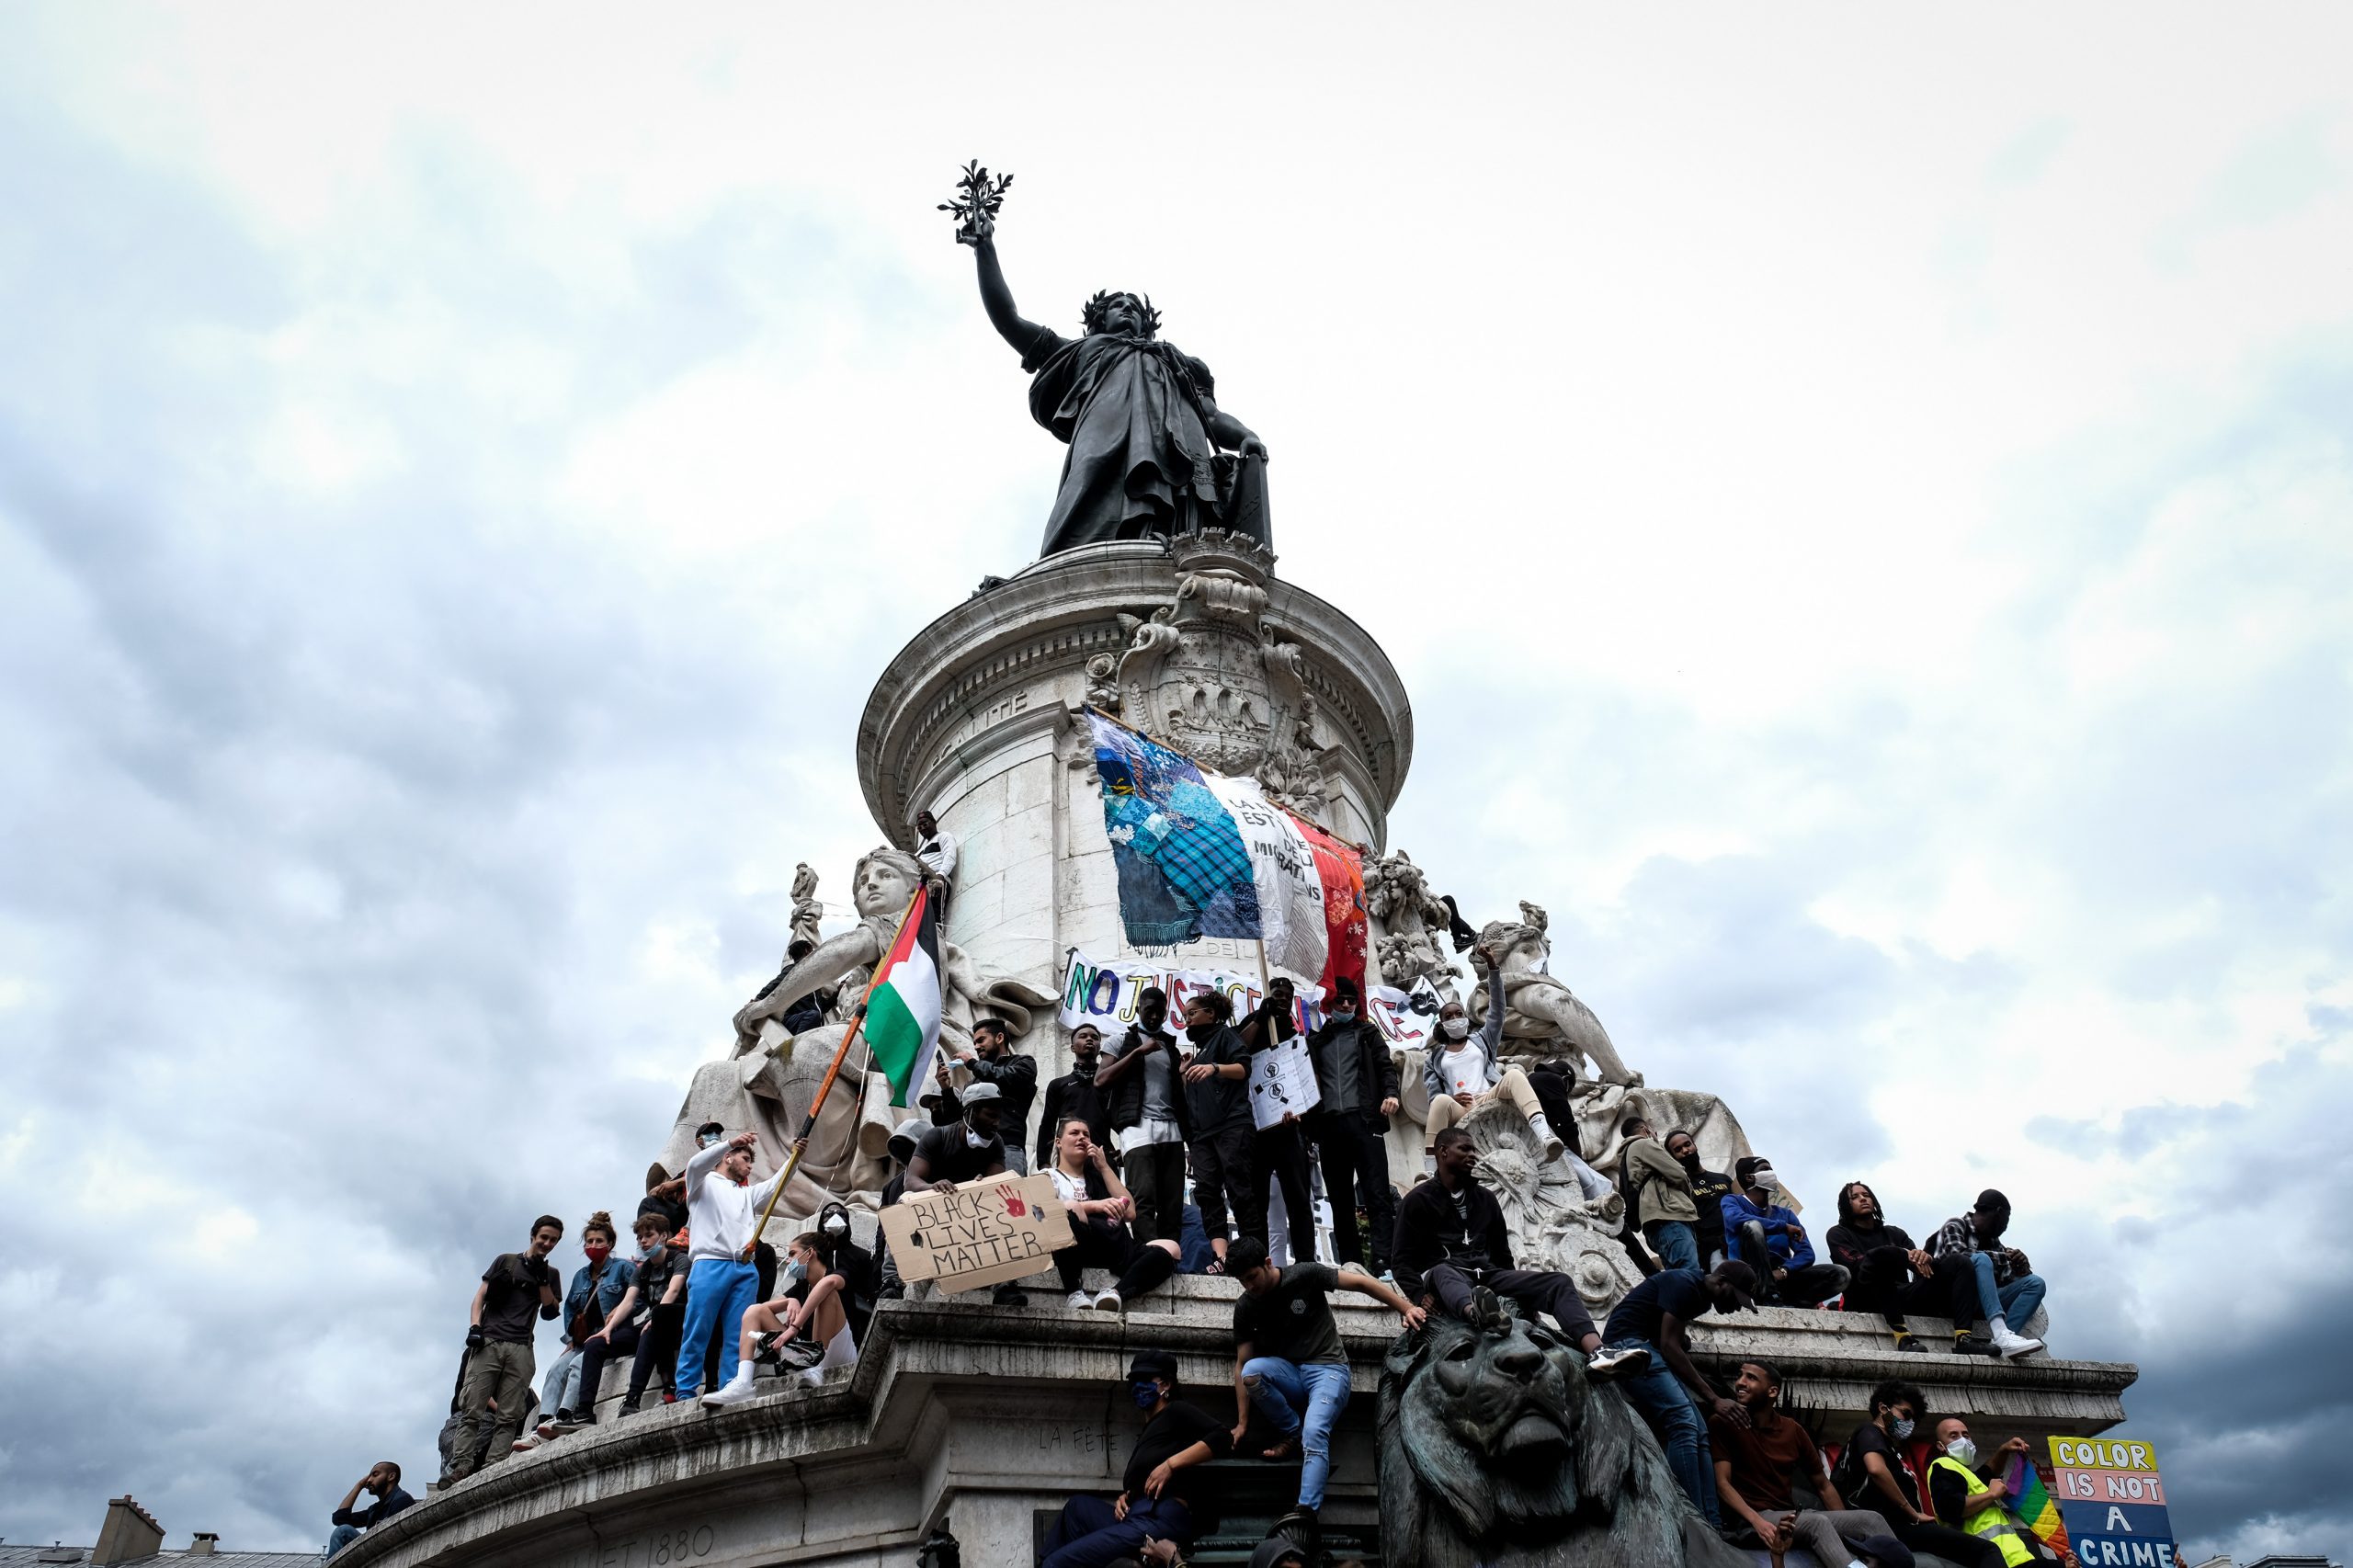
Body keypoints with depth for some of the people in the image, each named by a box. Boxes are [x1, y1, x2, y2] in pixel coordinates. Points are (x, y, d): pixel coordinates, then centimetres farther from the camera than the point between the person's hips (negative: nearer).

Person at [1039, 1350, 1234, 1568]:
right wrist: (1123, 1498, 5)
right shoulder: (1147, 1431, 30)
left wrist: (1171, 1464, -13)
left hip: (1162, 1519, -9)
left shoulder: (1175, 1411, 6)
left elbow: (1222, 1437, -10)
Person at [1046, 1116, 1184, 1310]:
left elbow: (1130, 1212, 17)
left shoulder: (1096, 1177, 32)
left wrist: (1104, 1167, 15)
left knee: (1170, 1249, -23)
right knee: (1069, 1212, -38)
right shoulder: (1049, 1176, 18)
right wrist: (1094, 1205, -20)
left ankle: (1115, 1293, -43)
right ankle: (1074, 1293, -32)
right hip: (1075, 1251, -4)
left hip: (1113, 1253, 4)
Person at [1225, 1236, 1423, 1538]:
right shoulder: (1245, 1307, 0)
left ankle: (1306, 1513, -42)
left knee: (1315, 1432, -32)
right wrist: (1242, 1423, -4)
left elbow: (1362, 1283, -10)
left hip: (1328, 1369, -4)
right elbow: (1243, 1365, 1)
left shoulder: (1304, 1275, -11)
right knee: (1253, 1371, -29)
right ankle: (1294, 1434, -8)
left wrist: (1406, 1309, -18)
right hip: (1289, 1374, 4)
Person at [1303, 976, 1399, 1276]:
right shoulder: (1315, 1039, 20)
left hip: (1364, 1120, -3)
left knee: (1377, 1194, -11)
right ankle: (1350, 1263, 6)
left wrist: (1390, 1093, -13)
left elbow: (1386, 1065, 6)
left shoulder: (1367, 1033, 16)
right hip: (1329, 1125, 3)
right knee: (1340, 1200, 3)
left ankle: (1382, 1261, -17)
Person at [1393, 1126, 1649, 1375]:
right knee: (1442, 1272, -42)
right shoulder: (1418, 1200, 6)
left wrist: (1515, 1290, 10)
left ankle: (1596, 1354, -42)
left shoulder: (1485, 1198, 22)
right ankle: (1474, 1311, -78)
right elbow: (1401, 1259, -1)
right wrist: (1421, 1296, -17)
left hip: (1487, 1275, 5)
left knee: (1559, 1282, -17)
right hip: (1444, 1274, -5)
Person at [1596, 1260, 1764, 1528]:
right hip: (1628, 1343, -10)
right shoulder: (1684, 1284, -16)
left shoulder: (1701, 1297, 14)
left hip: (1649, 1347, 10)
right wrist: (1713, 1398, -18)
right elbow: (1669, 1346, -19)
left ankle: (1711, 1525, -4)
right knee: (1684, 1423, -23)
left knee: (1698, 1433, 0)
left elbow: (1675, 1346, 16)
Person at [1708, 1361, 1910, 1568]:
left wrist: (1845, 1526, 4)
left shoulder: (1793, 1430, 12)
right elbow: (1722, 1483, -13)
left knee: (1870, 1519, -11)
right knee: (1818, 1523, -33)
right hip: (1750, 1519, -6)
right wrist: (1757, 1522, -28)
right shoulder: (1723, 1424, -5)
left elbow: (1822, 1484, 18)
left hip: (1790, 1515, 7)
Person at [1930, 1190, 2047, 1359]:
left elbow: (2007, 1277, 13)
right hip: (1953, 1297, -6)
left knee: (2035, 1282, -6)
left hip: (1980, 1302, 6)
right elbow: (1958, 1255, -17)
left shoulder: (1992, 1240, 19)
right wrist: (2003, 1257, -14)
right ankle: (2002, 1335, -48)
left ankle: (2003, 1339, -31)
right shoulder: (1956, 1225, 2)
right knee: (1981, 1259, -29)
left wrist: (2021, 1265, -8)